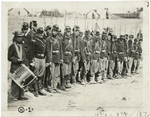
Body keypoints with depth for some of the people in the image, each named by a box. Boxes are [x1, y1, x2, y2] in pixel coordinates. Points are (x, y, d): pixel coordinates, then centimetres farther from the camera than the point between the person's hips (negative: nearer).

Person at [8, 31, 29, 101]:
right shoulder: (12, 46, -5)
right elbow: (9, 57, -5)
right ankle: (15, 96, 5)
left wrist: (26, 63, 8)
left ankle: (21, 95, 17)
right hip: (15, 67, -6)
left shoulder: (22, 45, 13)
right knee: (15, 81, -2)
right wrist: (17, 60, -15)